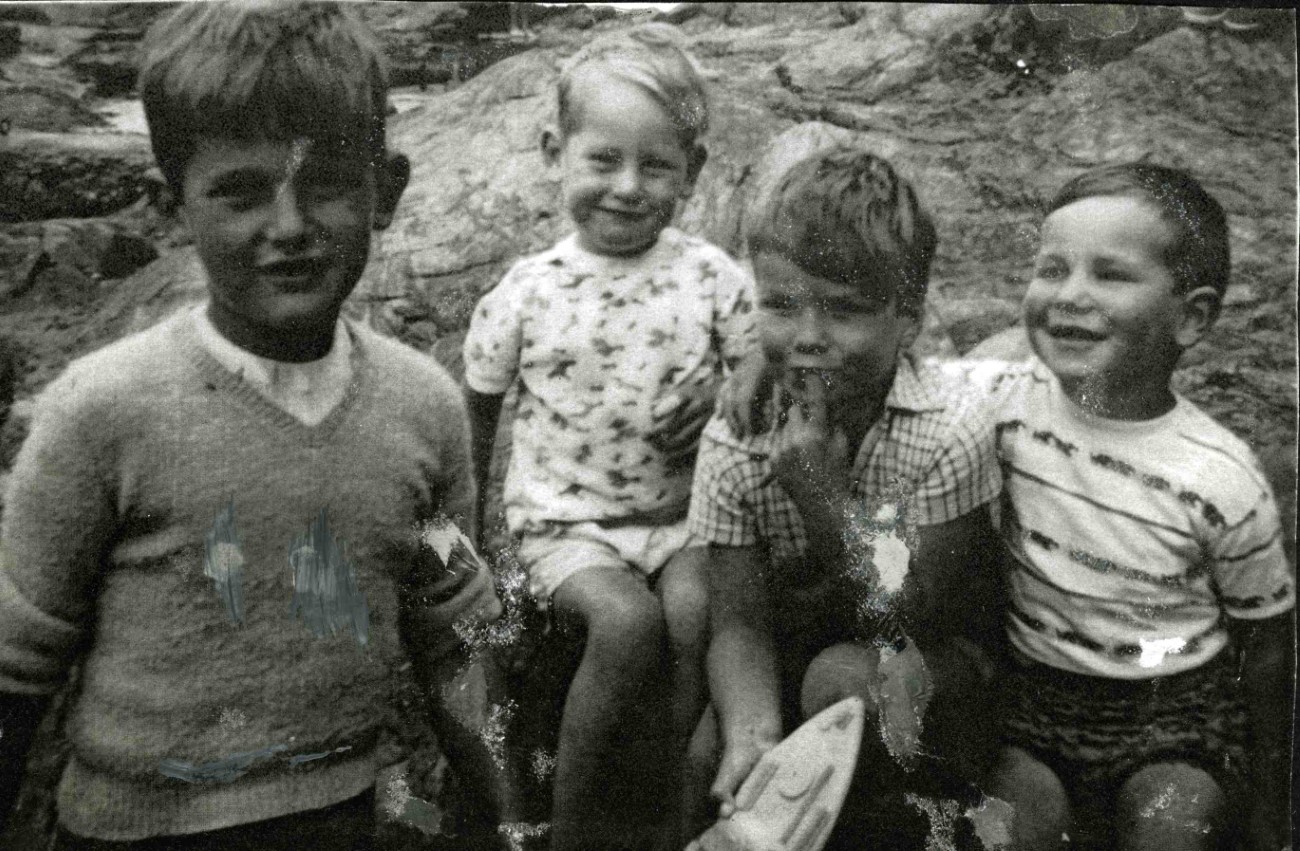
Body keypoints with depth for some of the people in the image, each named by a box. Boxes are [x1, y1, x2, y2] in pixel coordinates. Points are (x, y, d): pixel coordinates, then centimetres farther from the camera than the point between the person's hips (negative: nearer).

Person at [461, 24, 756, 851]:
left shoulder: (715, 279, -3)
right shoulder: (529, 291, -5)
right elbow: (475, 417, 7)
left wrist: (722, 414, -14)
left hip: (683, 512, 2)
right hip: (565, 520, -1)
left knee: (697, 610, -28)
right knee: (627, 618, -29)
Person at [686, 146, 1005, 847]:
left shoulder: (949, 426, -22)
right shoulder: (735, 439, -14)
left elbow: (912, 616, -21)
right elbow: (738, 619, -16)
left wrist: (823, 496, -32)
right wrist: (751, 734, -36)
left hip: (935, 665, -2)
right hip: (792, 657, 3)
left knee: (844, 677, -33)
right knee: (699, 756, -21)